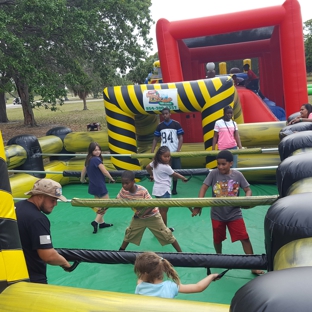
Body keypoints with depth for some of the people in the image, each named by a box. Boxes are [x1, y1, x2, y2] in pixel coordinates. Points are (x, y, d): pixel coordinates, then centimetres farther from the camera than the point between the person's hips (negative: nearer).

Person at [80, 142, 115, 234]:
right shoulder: (97, 159, -19)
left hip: (93, 185, 9)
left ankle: (101, 222, 28)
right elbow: (105, 172, -18)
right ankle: (96, 221, -5)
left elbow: (83, 171, 19)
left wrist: (82, 180, 37)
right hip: (100, 185, -9)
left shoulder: (88, 160, 7)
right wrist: (112, 179, -1)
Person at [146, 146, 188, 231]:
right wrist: (184, 178, 9)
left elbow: (148, 167, 19)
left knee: (160, 209, 16)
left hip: (157, 189, 9)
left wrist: (152, 175, 34)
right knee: (164, 210, 2)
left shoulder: (155, 163, 2)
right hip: (164, 190, -9)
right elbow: (175, 174, -8)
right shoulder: (166, 167, -20)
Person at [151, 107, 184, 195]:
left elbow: (181, 138, -3)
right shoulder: (160, 126, 6)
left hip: (174, 152, -2)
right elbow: (155, 139, 9)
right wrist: (152, 152, 0)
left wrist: (178, 150, -15)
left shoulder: (176, 124, -2)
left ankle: (174, 189, 18)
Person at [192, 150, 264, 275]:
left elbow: (248, 190, -5)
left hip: (234, 214, 0)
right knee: (217, 239, 16)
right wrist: (198, 205, -25)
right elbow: (204, 188, -15)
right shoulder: (213, 173, -11)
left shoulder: (238, 175, -9)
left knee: (245, 238, -2)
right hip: (217, 215, 0)